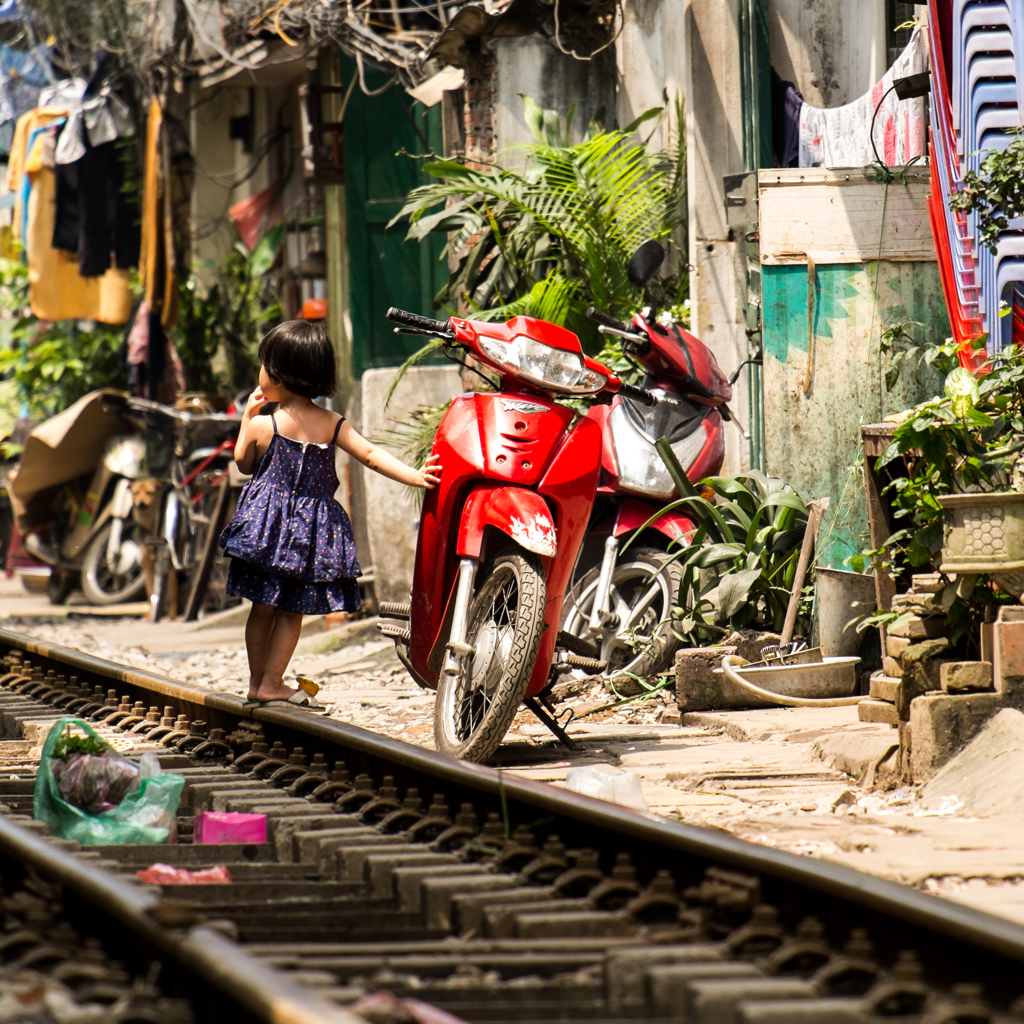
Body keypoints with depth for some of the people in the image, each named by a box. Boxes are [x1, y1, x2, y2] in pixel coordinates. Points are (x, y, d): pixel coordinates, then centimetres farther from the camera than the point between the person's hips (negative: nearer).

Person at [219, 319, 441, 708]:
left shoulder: (262, 426, -9)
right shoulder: (332, 425, -5)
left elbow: (243, 463, 8)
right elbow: (370, 455, -11)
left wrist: (247, 418, 14)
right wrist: (415, 476, -12)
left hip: (267, 527, -1)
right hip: (312, 528, 1)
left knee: (263, 607, 10)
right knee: (292, 611, 9)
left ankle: (257, 681, 16)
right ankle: (272, 683, 10)